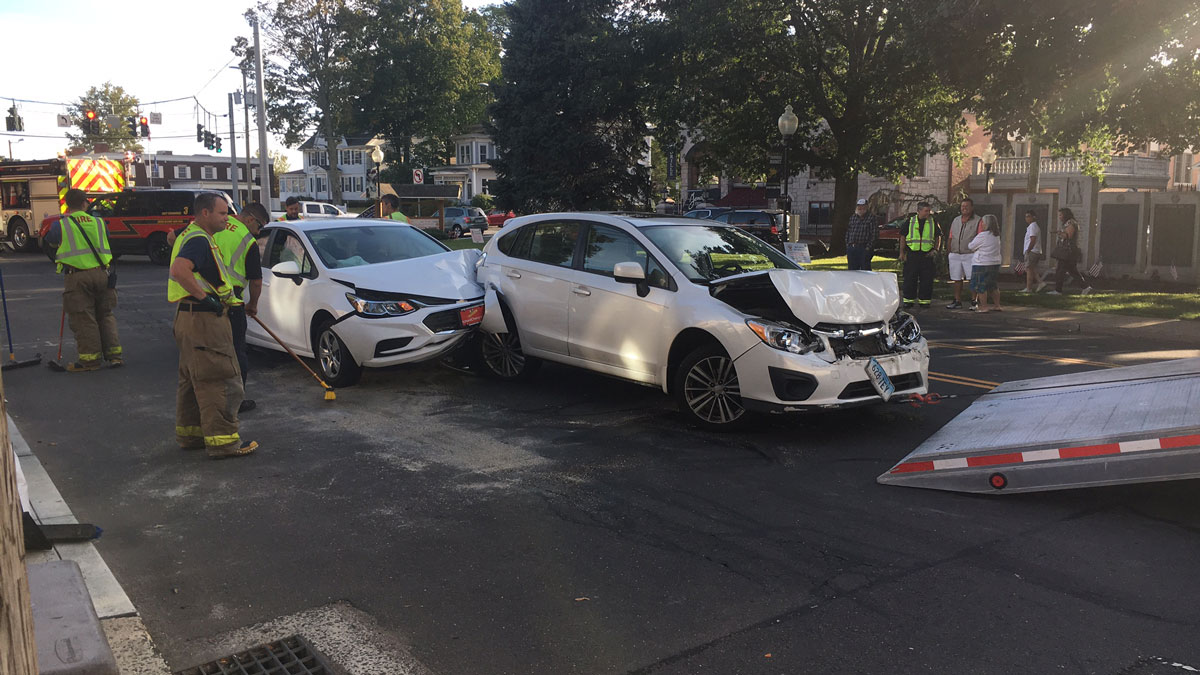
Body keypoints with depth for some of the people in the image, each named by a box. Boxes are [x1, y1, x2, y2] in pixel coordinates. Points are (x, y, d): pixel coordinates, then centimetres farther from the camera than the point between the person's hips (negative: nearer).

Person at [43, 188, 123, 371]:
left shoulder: (61, 225, -2)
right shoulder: (99, 222, 7)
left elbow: (49, 242, 15)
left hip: (77, 277, -3)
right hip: (101, 273, 3)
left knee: (83, 319, 3)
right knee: (106, 315, 14)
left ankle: (90, 358, 7)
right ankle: (115, 354, 13)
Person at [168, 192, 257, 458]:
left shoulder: (191, 236, 18)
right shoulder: (199, 240, -17)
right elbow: (179, 270, -33)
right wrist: (205, 297, -26)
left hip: (190, 316, 11)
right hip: (203, 318, -11)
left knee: (193, 378, 18)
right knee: (219, 380, -8)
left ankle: (189, 433, 28)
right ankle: (222, 441, -4)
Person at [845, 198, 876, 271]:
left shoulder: (871, 218, -1)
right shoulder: (852, 218, 14)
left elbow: (873, 235, -5)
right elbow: (848, 233, 17)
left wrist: (868, 247, -12)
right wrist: (847, 245, 8)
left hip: (864, 249, -5)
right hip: (851, 249, 5)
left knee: (865, 269, -3)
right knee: (852, 269, 9)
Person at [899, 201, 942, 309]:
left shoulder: (933, 222, 6)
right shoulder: (910, 221, 4)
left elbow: (938, 237, 13)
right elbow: (903, 237, 7)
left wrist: (935, 250, -1)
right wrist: (902, 253, 3)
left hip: (927, 254, 1)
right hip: (912, 254, 0)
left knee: (926, 279, 1)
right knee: (910, 279, 2)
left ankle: (924, 300, 10)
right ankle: (909, 299, 11)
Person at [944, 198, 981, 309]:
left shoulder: (978, 221, -1)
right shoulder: (956, 220, 15)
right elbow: (951, 238, 17)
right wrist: (949, 252, 11)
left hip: (970, 255, -5)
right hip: (955, 255, 5)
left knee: (972, 279, -6)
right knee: (957, 279, 7)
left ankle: (974, 302, 0)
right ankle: (957, 302, 14)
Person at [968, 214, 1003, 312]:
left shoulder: (982, 236, -16)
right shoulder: (997, 236, 9)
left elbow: (970, 246, -7)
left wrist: (972, 238, 11)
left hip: (982, 264, -8)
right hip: (995, 263, 8)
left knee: (981, 287, 0)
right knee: (994, 286, 16)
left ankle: (984, 307, 0)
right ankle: (997, 305, 20)